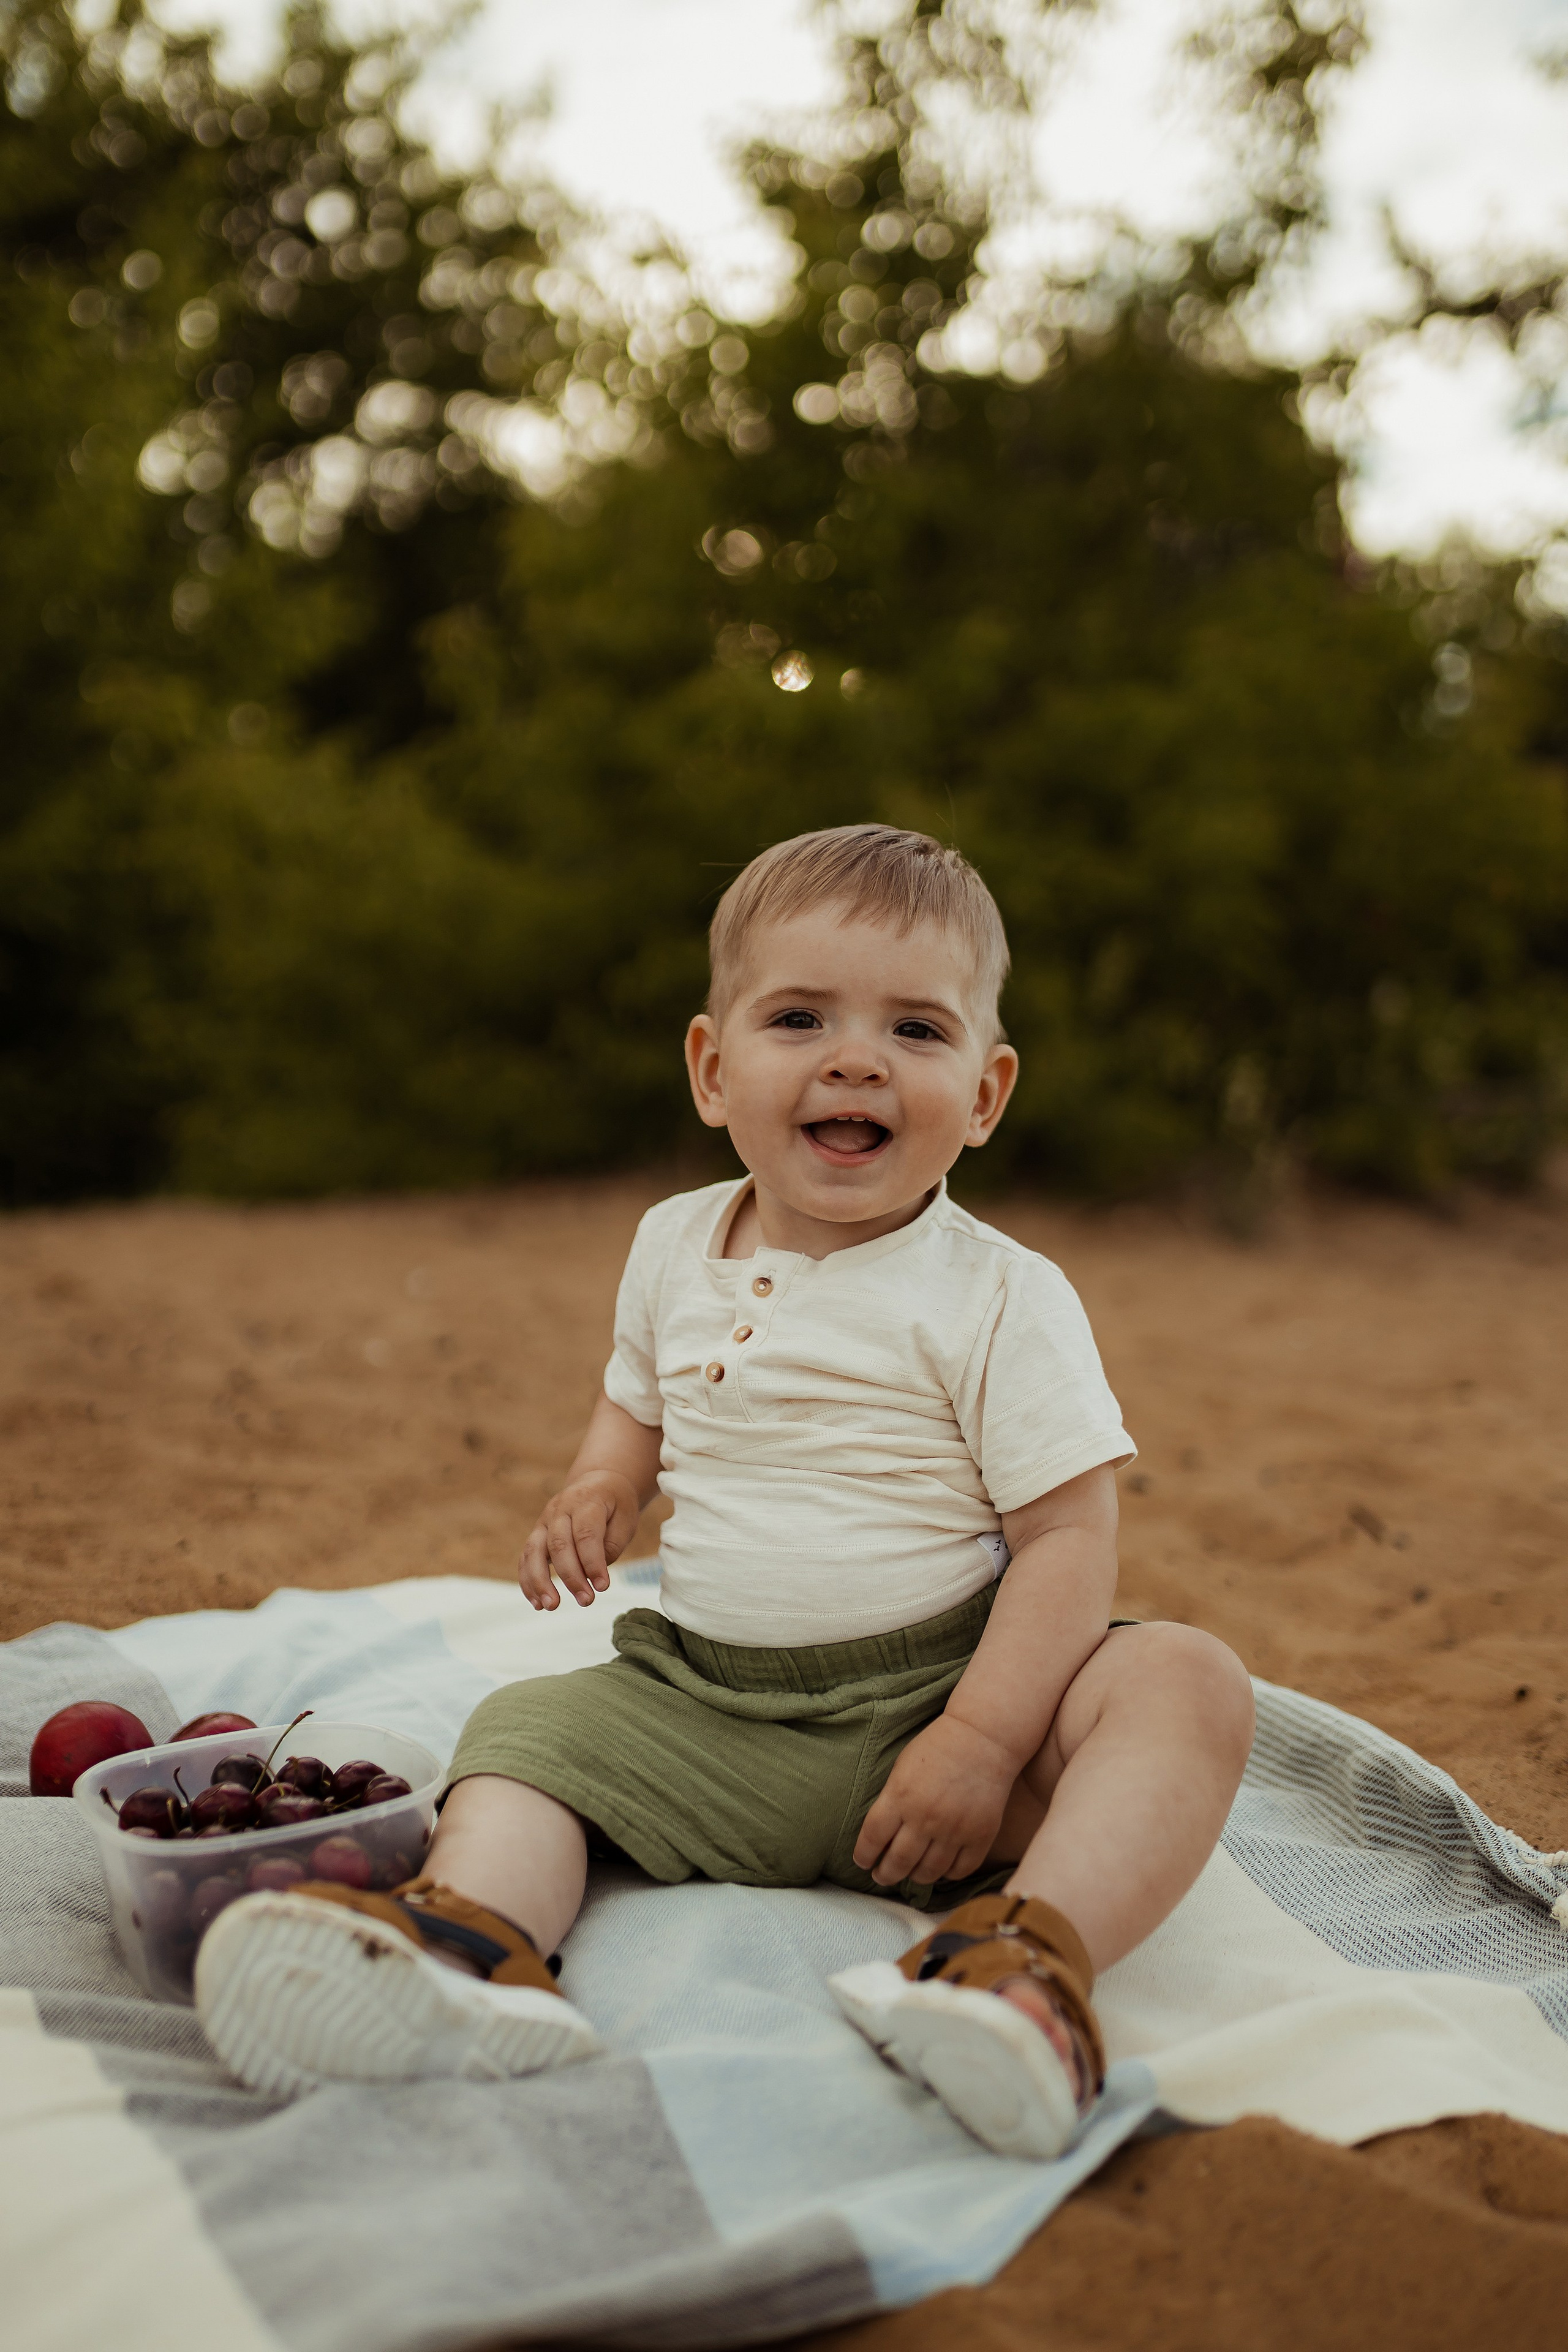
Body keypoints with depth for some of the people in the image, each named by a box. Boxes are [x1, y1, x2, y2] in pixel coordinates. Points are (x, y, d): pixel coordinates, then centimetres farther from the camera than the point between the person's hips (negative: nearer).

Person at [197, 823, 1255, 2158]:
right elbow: (643, 1401, 25)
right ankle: (477, 1940, -36)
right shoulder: (675, 1248, 6)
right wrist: (599, 1490, 2)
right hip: (703, 1702, 5)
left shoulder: (1003, 1298, -9)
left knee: (1189, 1684, -27)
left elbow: (1068, 1535, -12)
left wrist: (979, 1743, -22)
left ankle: (1039, 1954, -46)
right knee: (531, 1726, -11)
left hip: (936, 1694, -4)